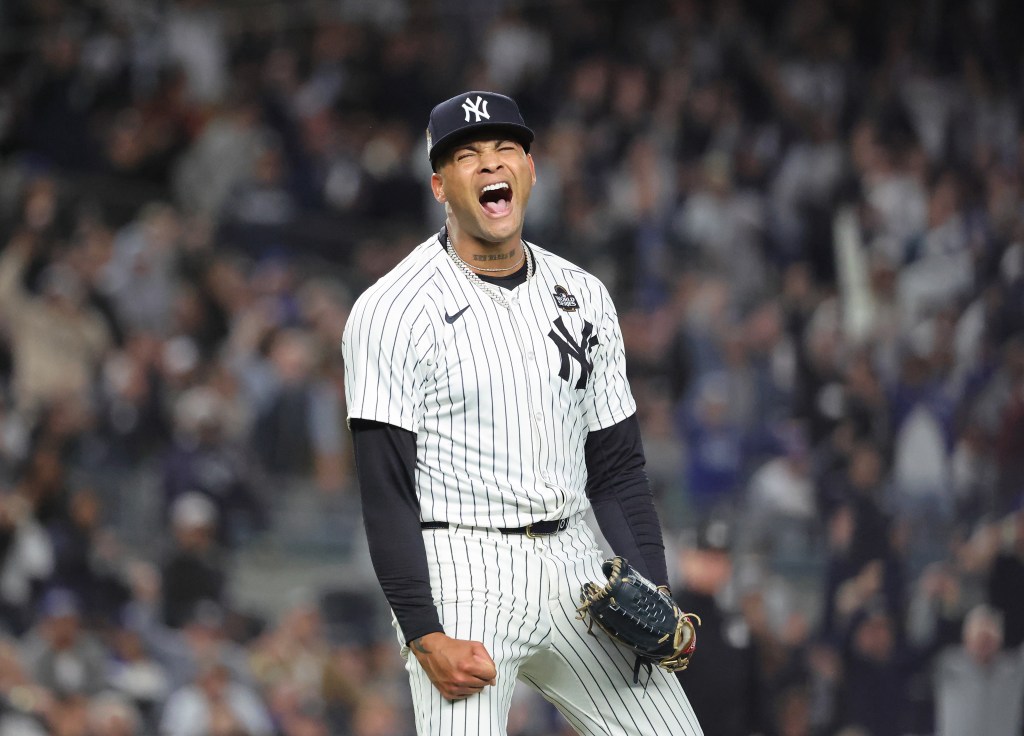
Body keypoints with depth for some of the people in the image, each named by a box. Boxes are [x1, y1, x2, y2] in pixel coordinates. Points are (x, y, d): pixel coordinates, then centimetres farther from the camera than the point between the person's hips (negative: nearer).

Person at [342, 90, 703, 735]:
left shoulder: (584, 296, 11)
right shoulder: (392, 311, -7)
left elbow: (618, 465, 14)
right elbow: (386, 491, -11)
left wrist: (654, 600, 1)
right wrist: (425, 636, -19)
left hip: (571, 562, 5)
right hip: (460, 574, -5)